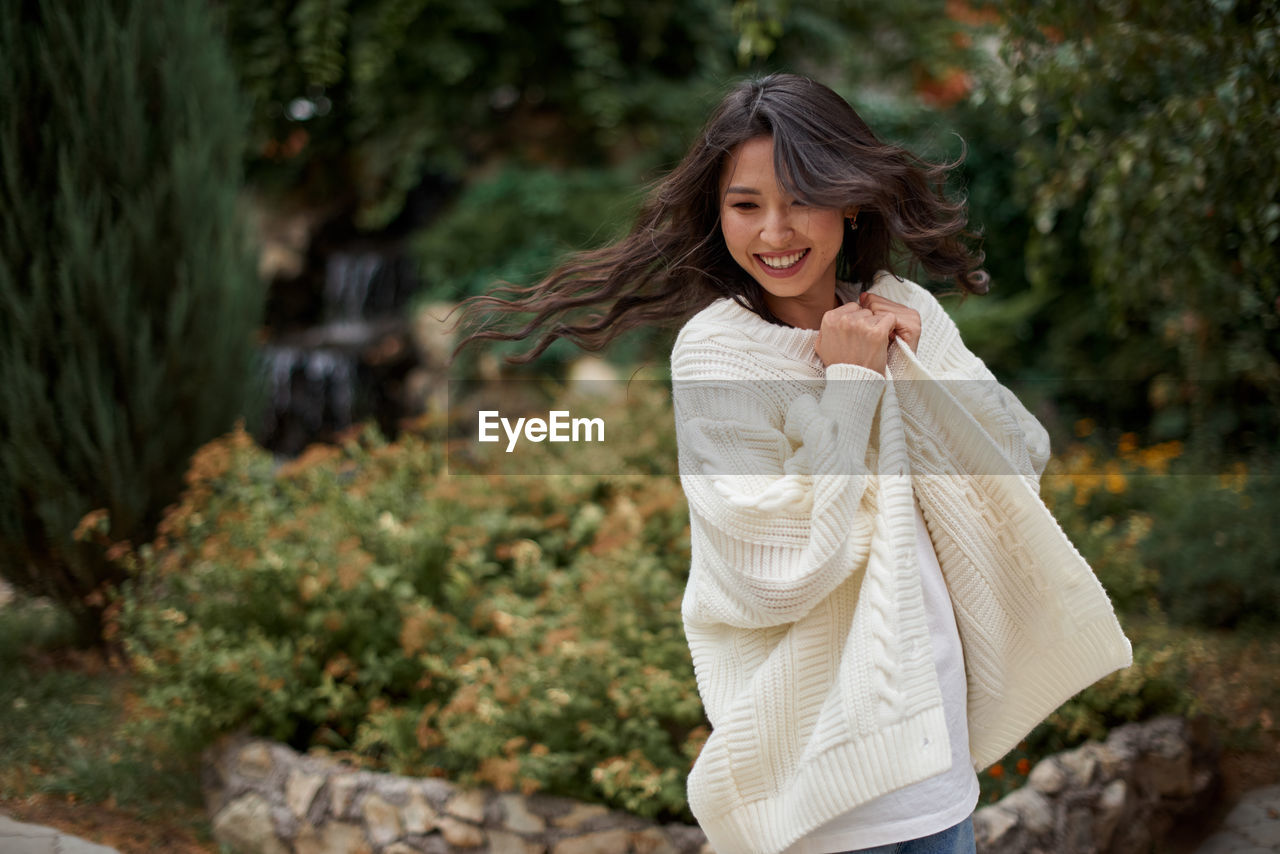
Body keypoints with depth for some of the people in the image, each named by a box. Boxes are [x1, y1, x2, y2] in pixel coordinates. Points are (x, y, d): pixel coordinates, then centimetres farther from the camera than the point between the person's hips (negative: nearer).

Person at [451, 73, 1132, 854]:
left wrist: (921, 353, -12)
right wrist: (850, 380, -18)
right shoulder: (715, 349, -15)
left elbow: (1023, 460, 0)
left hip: (934, 704, 6)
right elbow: (777, 576, -23)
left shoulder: (904, 309, 3)